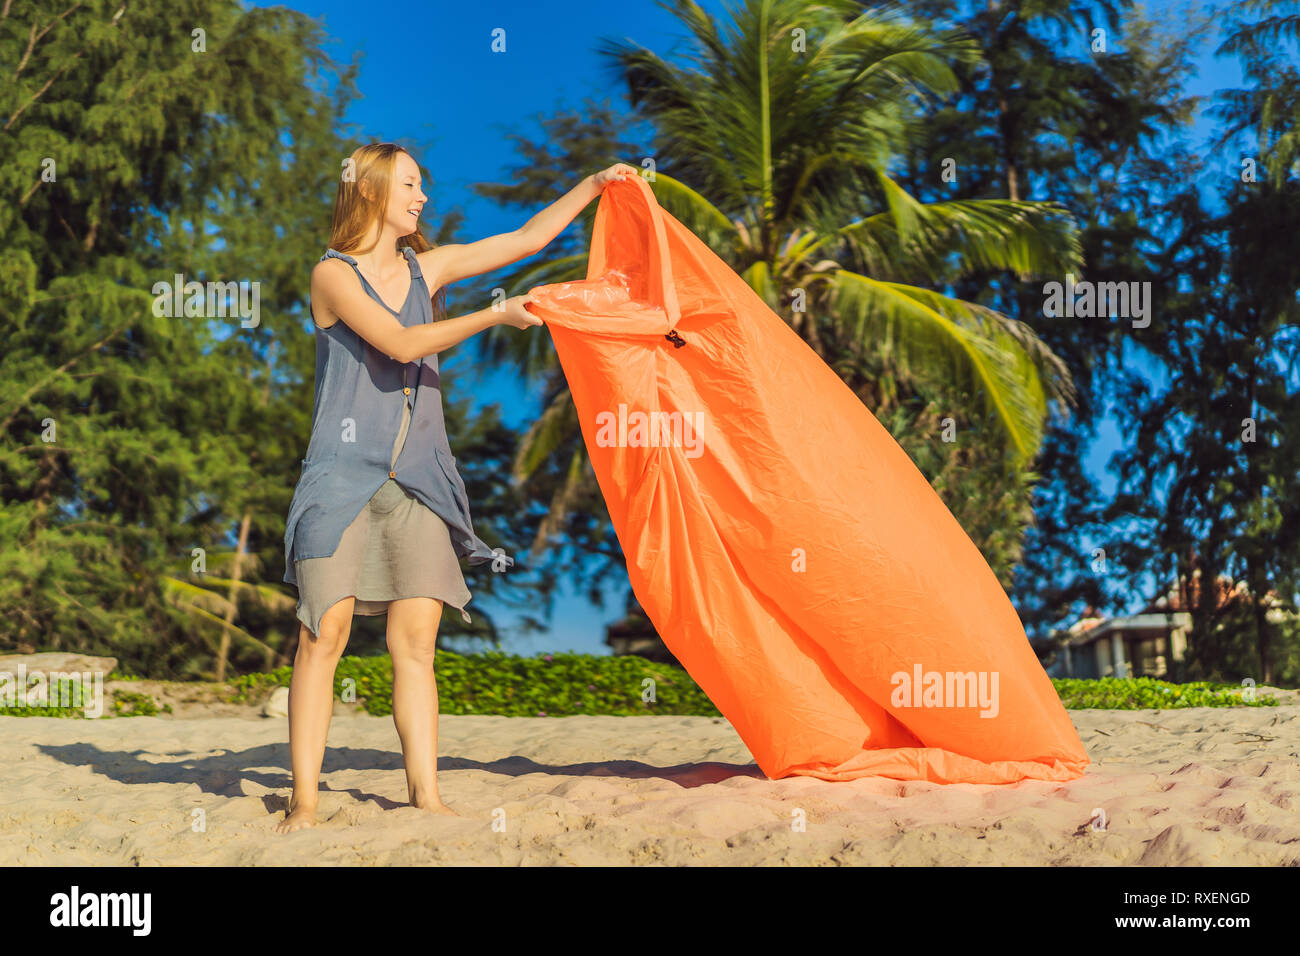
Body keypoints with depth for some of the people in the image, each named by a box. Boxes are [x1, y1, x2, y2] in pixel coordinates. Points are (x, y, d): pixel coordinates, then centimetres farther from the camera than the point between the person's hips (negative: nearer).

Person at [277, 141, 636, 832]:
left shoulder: (426, 267, 16)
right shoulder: (333, 274, -1)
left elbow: (527, 239, 21)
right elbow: (400, 343, -14)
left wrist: (595, 184, 20)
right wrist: (495, 315, -12)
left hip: (417, 478, 5)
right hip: (345, 472, -5)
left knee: (415, 640, 0)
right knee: (324, 633, -7)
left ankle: (425, 793, 2)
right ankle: (303, 802, -4)